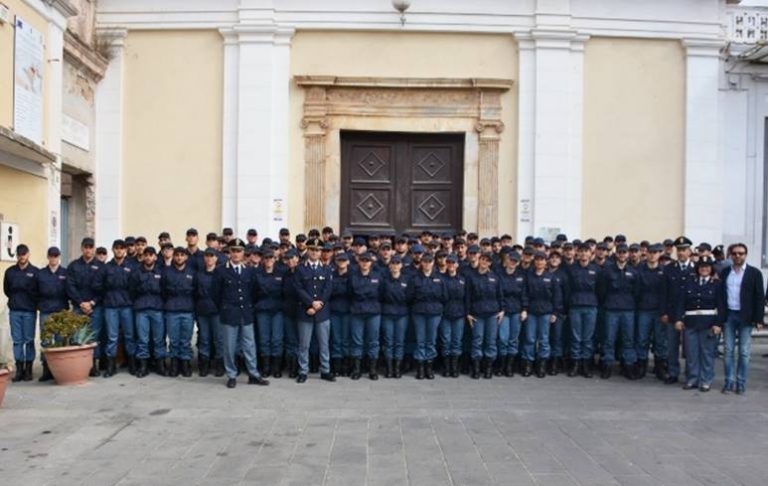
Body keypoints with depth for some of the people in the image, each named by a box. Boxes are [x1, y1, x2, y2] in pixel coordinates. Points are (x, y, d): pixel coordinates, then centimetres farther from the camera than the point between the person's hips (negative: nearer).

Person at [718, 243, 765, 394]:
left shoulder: (754, 273, 0)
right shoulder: (724, 272, 7)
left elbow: (760, 297, -2)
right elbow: (720, 294, 6)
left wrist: (759, 319, -8)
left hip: (746, 317, -2)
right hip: (729, 315, 2)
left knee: (744, 352, 3)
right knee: (728, 351, 5)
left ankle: (741, 383, 11)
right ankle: (729, 382, 12)